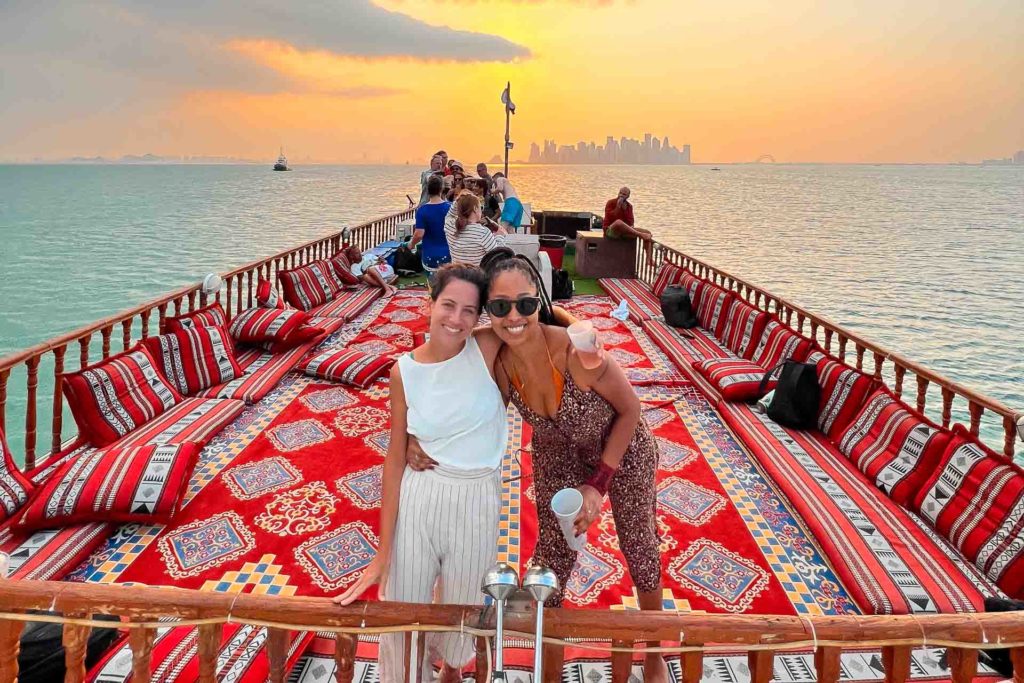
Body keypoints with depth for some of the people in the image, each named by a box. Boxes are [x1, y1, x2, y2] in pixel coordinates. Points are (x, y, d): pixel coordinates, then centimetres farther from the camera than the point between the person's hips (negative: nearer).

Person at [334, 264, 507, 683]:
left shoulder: (488, 351, -11)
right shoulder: (405, 372, -6)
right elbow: (395, 459, -2)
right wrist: (383, 551, -1)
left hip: (477, 502, 0)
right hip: (418, 496, 1)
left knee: (461, 608, 20)